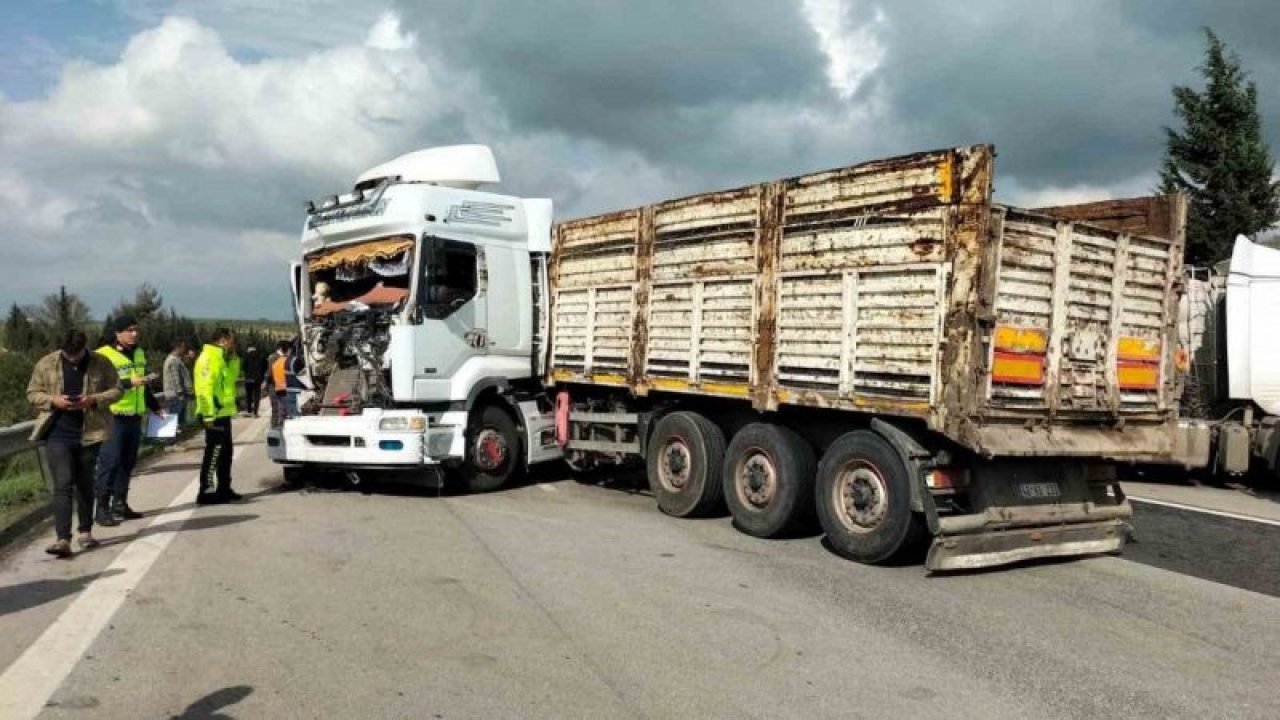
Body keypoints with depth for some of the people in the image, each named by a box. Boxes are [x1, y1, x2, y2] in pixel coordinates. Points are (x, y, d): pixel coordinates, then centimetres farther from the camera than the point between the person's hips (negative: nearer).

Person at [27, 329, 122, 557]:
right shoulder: (46, 364, 1)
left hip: (89, 433, 1)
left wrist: (94, 399, -14)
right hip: (57, 434, -1)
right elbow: (32, 393, 6)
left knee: (85, 484, 14)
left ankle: (85, 532, 27)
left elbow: (116, 390, 4)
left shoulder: (101, 364, 0)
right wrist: (53, 400, -14)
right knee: (63, 485, -10)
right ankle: (62, 539, -12)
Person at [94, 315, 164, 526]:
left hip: (134, 416, 8)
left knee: (128, 461, 12)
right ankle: (102, 507, -1)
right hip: (113, 416, -8)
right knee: (110, 461, -7)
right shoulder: (104, 355, -10)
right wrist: (130, 382, -29)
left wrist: (156, 407, 27)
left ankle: (120, 504, 21)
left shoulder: (139, 354, 16)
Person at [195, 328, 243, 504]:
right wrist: (209, 414, -26)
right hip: (215, 415, -10)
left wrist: (233, 357, 13)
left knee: (225, 452, 16)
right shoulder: (208, 358, -15)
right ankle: (206, 492, -5)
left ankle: (224, 488, 26)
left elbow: (233, 376, 27)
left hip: (223, 413, 10)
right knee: (214, 453, -8)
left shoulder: (220, 358, 16)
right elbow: (205, 388, -22)